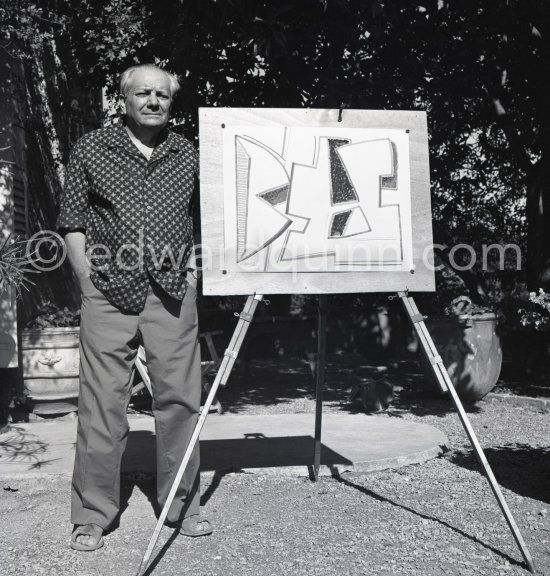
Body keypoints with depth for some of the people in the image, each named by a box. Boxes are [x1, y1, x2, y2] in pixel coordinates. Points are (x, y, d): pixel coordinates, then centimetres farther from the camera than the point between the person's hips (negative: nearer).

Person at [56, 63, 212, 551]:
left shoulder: (187, 154, 12)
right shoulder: (91, 149, 5)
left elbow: (201, 219, 17)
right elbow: (72, 221, 5)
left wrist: (192, 270, 5)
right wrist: (90, 280, -2)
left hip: (172, 293, 2)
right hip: (109, 293, -2)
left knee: (179, 399, 5)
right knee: (102, 405, -1)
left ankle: (183, 507, 19)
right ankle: (93, 516, 11)